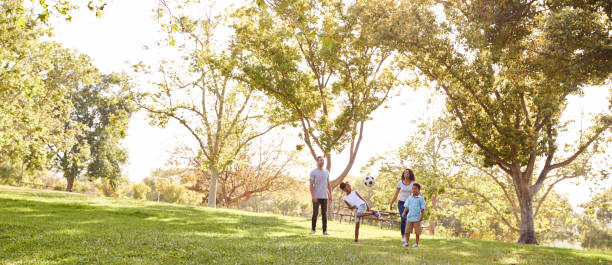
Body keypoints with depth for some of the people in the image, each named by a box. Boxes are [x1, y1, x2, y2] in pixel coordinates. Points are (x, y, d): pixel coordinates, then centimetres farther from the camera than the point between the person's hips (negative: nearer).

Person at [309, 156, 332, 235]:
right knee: (315, 213, 0)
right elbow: (311, 185, -7)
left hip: (324, 197, 4)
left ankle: (325, 230, 7)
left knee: (324, 214, 3)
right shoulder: (313, 172, -2)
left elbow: (328, 185, 15)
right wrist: (313, 196, -17)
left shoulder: (326, 172, 13)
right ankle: (313, 229, 12)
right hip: (316, 197, -4)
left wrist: (330, 196, 8)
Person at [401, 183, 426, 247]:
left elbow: (423, 208, -2)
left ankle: (416, 243, 19)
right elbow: (406, 206, 3)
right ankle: (407, 242, 18)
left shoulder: (421, 198, -4)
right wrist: (404, 212, -13)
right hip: (409, 217, 3)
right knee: (407, 230, 4)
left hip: (417, 218, -3)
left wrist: (422, 216, -8)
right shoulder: (409, 198, 5)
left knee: (417, 232, 5)